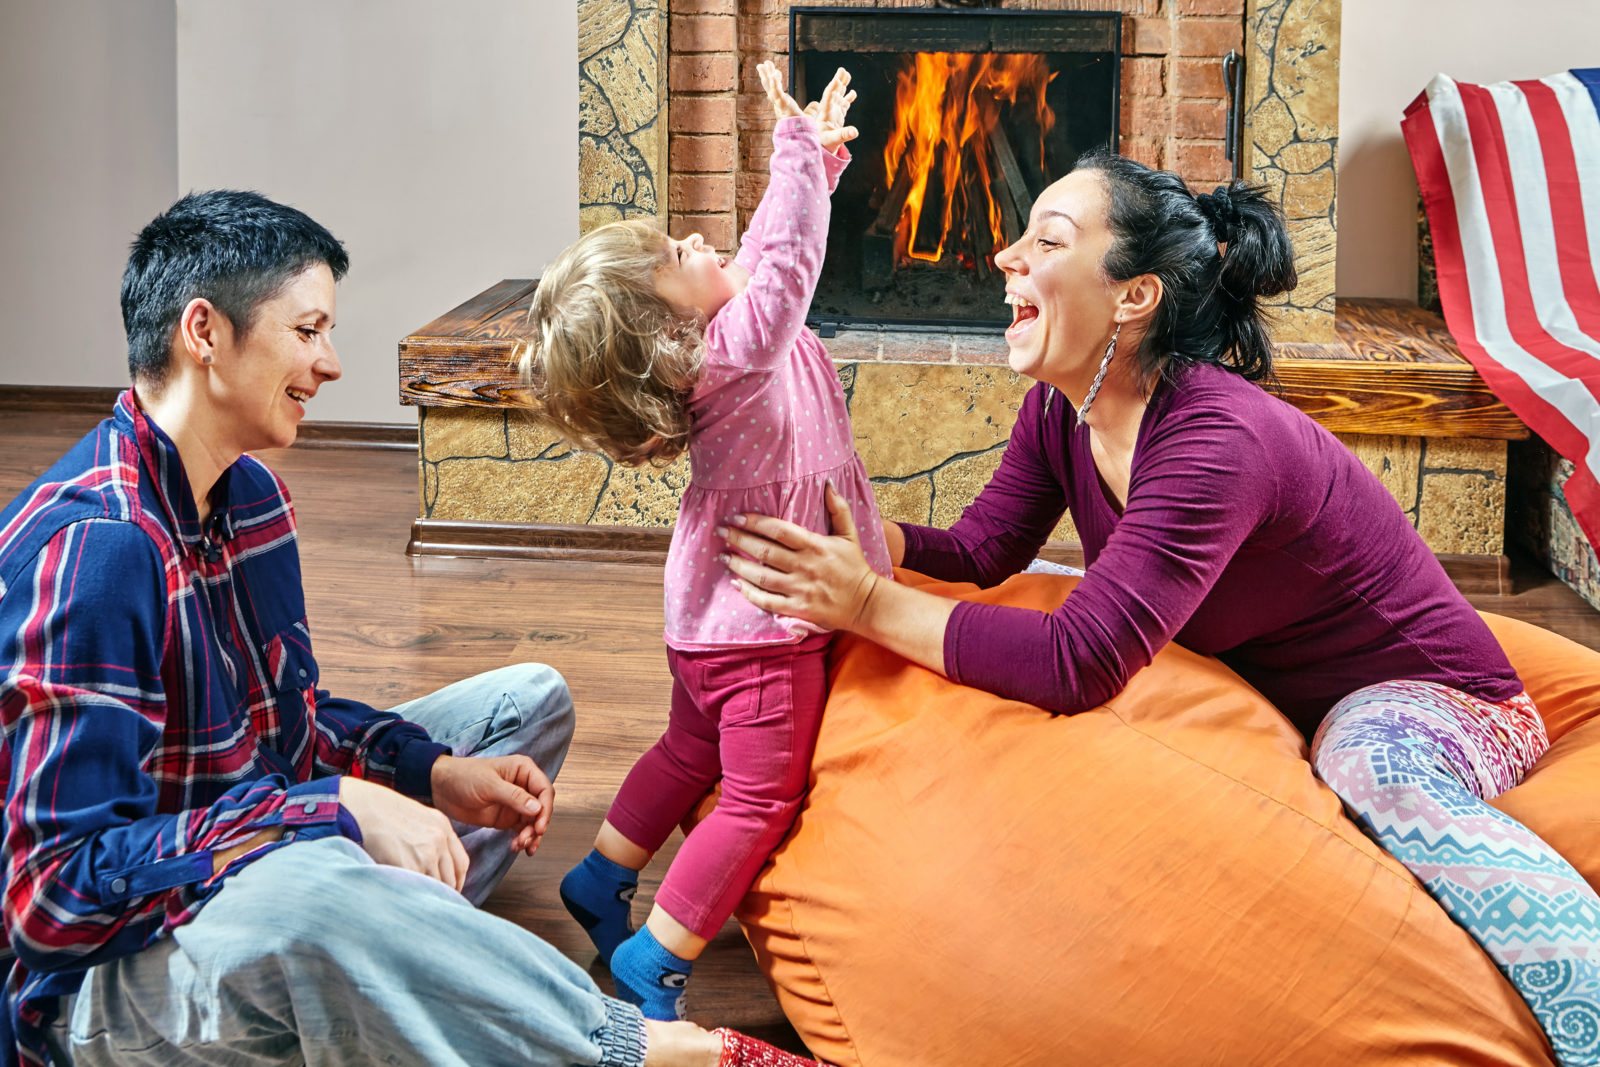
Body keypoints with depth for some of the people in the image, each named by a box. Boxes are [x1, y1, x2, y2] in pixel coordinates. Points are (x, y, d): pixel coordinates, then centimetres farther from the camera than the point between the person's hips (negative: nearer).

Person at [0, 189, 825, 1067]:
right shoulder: (89, 544, -25)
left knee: (529, 699, 13)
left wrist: (432, 773, -2)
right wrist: (336, 809, -30)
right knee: (301, 890, -44)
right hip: (108, 968, -10)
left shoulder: (247, 492, 6)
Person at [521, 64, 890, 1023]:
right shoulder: (734, 351, -27)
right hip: (762, 627, -10)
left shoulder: (705, 336, -1)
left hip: (713, 616, 10)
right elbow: (789, 260, -31)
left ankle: (600, 881, 41)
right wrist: (796, 151, -26)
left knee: (691, 753, 28)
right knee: (761, 798, 1)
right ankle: (654, 963, 4)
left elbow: (770, 246, 11)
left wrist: (817, 159, 10)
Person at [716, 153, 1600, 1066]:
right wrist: (853, 534, -16)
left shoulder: (1217, 439, -32)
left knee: (1378, 767, -42)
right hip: (1255, 683, 9)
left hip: (1417, 700, -9)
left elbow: (1079, 663, -37)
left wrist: (869, 605, -35)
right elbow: (983, 551, 2)